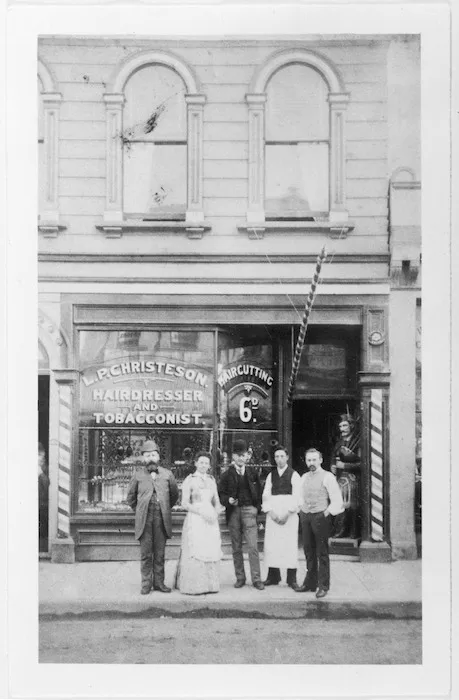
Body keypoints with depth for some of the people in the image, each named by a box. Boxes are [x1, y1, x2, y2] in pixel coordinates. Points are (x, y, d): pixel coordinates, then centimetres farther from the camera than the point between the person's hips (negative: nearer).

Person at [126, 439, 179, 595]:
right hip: (144, 520, -1)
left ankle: (159, 582, 12)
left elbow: (175, 495, 19)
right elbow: (130, 497, 16)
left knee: (160, 553, 4)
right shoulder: (138, 475, 5)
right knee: (146, 553, 0)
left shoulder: (167, 474, 7)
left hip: (162, 519, 1)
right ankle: (146, 584, 7)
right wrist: (139, 511, 11)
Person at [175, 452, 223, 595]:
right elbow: (185, 504, -7)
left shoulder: (211, 480, 13)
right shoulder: (189, 480, -1)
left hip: (210, 521, 4)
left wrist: (215, 513, -5)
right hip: (195, 520, -4)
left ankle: (209, 585, 12)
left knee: (211, 552, 2)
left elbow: (217, 502, 16)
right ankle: (193, 586, 3)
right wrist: (202, 512, -16)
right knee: (194, 553, -6)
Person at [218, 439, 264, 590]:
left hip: (249, 511, 0)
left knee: (253, 547, -7)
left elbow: (259, 491, 15)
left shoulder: (252, 472, 9)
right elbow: (220, 493, 4)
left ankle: (256, 579, -4)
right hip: (233, 511, 1)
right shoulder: (228, 474, 4)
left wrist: (257, 507, 4)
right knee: (236, 548, 7)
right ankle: (240, 578, 15)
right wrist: (228, 500, -15)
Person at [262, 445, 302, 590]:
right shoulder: (271, 475, 14)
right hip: (273, 514, 4)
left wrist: (287, 514, -12)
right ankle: (273, 577, 8)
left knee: (290, 545, -6)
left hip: (289, 514, -3)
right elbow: (266, 495, 9)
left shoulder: (294, 475, 2)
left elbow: (297, 497, -4)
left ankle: (292, 579, 0)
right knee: (271, 545, 1)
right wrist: (270, 512, -5)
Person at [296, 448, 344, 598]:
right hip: (305, 517, 6)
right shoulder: (304, 477, 14)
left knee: (322, 553, -1)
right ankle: (310, 583, 19)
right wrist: (301, 512, 9)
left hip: (320, 516, -6)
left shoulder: (327, 477, -4)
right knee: (308, 551, 10)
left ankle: (323, 586, 4)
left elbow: (337, 500, -6)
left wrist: (327, 513, -10)